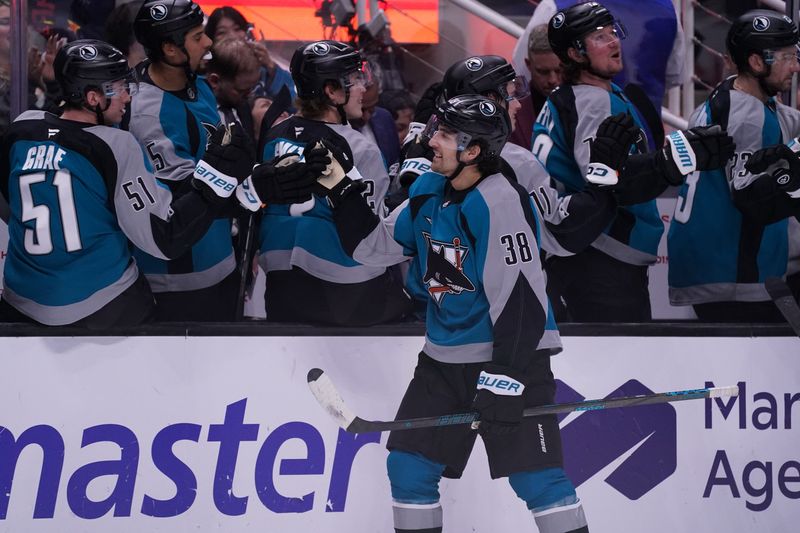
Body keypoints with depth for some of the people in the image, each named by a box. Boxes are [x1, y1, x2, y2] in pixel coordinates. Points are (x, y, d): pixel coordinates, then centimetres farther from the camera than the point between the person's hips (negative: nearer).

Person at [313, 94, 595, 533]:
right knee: (408, 465, 7)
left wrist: (504, 379, -26)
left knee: (535, 476, -13)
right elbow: (374, 247, 16)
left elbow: (520, 298, -23)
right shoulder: (427, 192, 6)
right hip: (444, 357, 8)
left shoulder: (500, 201, -20)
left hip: (511, 355, -8)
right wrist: (340, 187, 7)